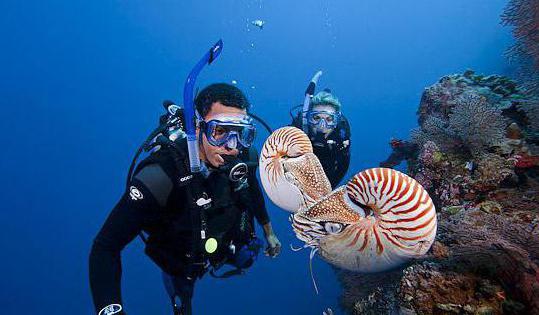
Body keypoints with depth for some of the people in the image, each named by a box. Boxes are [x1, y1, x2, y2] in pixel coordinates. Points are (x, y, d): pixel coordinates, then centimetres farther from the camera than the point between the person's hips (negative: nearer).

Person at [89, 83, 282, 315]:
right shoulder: (162, 174, -43)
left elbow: (253, 190, -2)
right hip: (182, 263, -3)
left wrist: (269, 232, 12)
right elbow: (105, 246, -39)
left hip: (227, 244, 4)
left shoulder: (245, 157, -27)